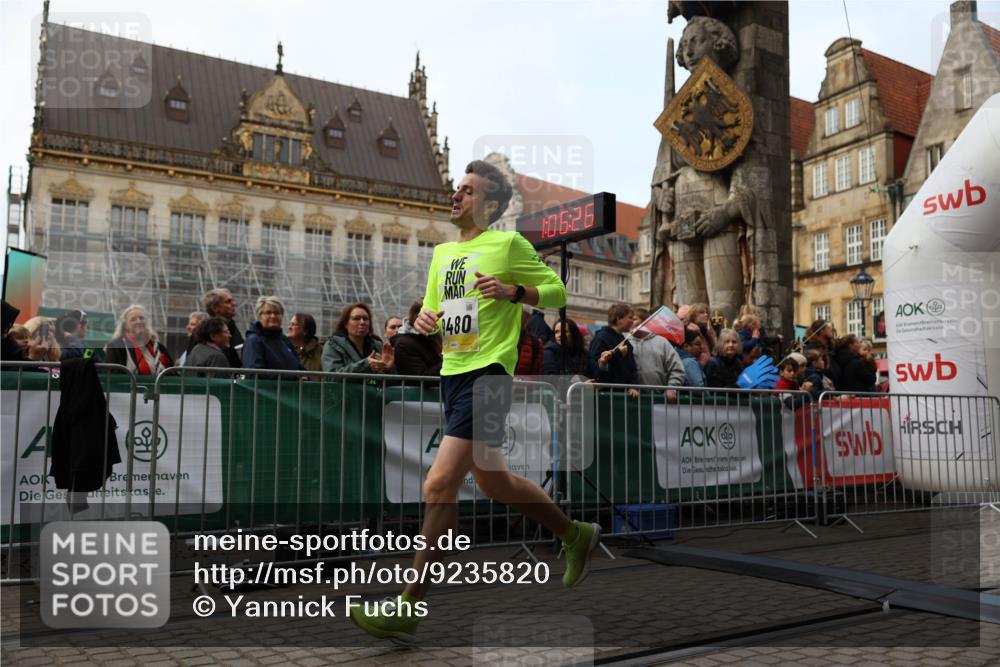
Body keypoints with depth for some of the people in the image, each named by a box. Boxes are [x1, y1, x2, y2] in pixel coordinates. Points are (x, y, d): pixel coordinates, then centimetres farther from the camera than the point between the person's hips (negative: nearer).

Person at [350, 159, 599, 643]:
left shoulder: (508, 244, -3)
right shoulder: (443, 252, 17)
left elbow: (557, 291, -1)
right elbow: (432, 309, 26)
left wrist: (512, 291, -17)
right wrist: (424, 320, 3)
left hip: (487, 373, -9)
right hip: (452, 373, 9)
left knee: (439, 484, -14)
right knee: (493, 482, 17)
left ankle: (408, 610, -4)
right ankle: (576, 535, 38)